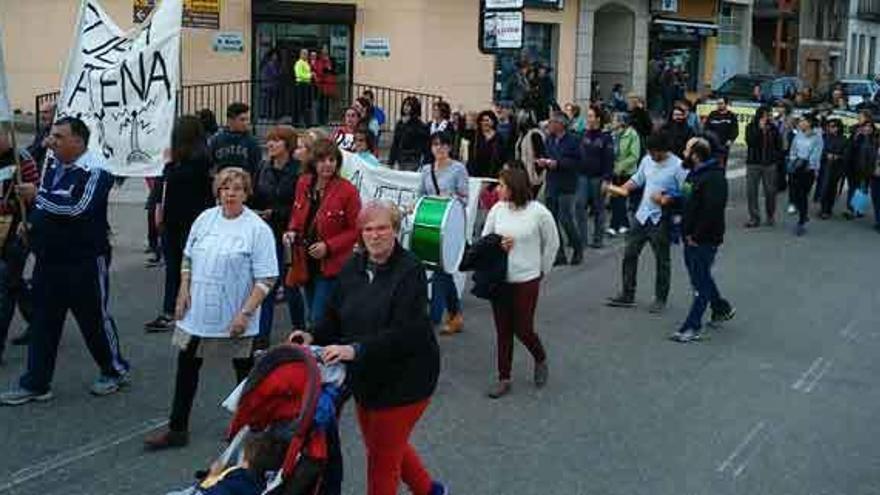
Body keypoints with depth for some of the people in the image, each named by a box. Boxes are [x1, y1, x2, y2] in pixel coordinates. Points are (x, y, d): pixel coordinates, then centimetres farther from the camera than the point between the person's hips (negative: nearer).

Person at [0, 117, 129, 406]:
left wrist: (37, 195, -20)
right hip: (48, 259, 7)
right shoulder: (53, 165, 9)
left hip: (84, 262, -7)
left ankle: (115, 371, 25)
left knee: (94, 319, 6)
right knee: (43, 322, 9)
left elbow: (75, 209, -27)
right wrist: (31, 222, 6)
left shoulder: (94, 171, -16)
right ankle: (35, 384, 16)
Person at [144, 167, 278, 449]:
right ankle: (177, 429, 22)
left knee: (244, 370, 12)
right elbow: (188, 259, 15)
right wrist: (183, 292, 3)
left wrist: (245, 313, -21)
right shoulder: (205, 219, 4)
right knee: (186, 367, 10)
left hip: (235, 319, -5)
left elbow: (266, 280, -15)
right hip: (197, 312, 5)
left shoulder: (258, 229, -13)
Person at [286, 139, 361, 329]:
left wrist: (328, 246, -20)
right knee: (310, 317, 19)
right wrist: (292, 231, -2)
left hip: (331, 265, -6)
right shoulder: (303, 183, 1)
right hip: (307, 262, 6)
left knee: (319, 320, -8)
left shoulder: (347, 191, -15)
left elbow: (355, 230, -12)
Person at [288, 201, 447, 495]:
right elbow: (336, 316, 8)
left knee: (383, 457, 3)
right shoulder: (353, 267, 1)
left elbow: (405, 332, -28)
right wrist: (314, 336, -12)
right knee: (382, 445, 24)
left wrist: (355, 349, -37)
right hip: (366, 377, 7)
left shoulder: (410, 270, -19)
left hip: (405, 377, -7)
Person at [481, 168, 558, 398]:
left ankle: (540, 360, 35)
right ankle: (504, 378, 23)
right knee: (503, 330, 10)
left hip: (526, 281, -4)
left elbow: (552, 244, 1)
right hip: (499, 279, 4)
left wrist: (542, 269, 7)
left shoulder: (539, 213, -13)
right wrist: (496, 245, -13)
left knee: (522, 329, 3)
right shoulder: (497, 209, -2)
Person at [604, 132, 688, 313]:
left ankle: (660, 299, 19)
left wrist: (666, 200, -25)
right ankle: (627, 295, 19)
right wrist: (623, 189, 1)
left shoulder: (677, 166, -15)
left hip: (660, 219, -6)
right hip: (642, 215, 6)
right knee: (629, 254, 8)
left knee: (661, 260, 5)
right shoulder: (647, 160, 3)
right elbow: (638, 179, 16)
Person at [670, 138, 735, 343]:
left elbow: (712, 211, -28)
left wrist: (696, 236, -23)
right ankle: (722, 308, 40)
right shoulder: (696, 174, 12)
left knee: (701, 282, -2)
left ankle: (692, 327, 2)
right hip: (692, 239, 10)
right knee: (700, 277, 22)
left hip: (704, 241, -10)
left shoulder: (713, 178, -20)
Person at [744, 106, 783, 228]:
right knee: (751, 191, -2)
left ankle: (770, 216, 18)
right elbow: (750, 141, -14)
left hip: (769, 164, 0)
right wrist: (760, 129, -16)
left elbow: (779, 144, 9)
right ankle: (754, 217, 5)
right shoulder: (751, 127, 1)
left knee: (770, 191, 3)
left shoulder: (773, 128, 4)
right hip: (753, 163, 0)